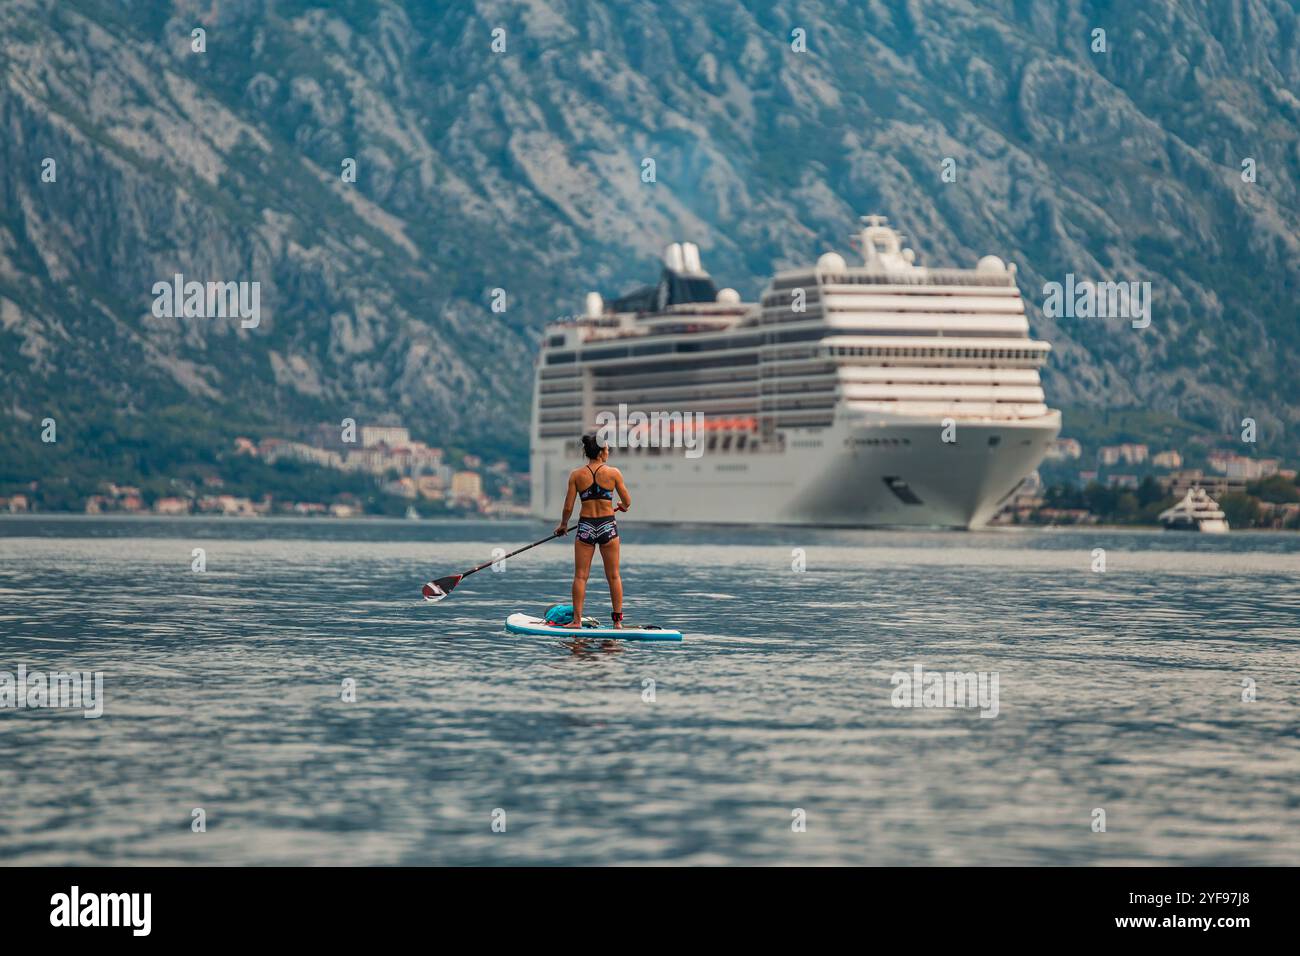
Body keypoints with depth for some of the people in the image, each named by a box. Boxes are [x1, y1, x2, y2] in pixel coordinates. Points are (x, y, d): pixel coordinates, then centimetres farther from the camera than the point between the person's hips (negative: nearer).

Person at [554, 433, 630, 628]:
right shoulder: (613, 473, -7)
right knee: (613, 576, 9)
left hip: (585, 526, 0)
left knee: (580, 576, 6)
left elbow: (568, 507, -2)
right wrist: (621, 506, 25)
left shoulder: (576, 475, -4)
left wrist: (563, 525, 16)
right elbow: (627, 502, 1)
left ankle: (577, 619, 1)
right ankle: (618, 620, 10)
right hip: (608, 526, 0)